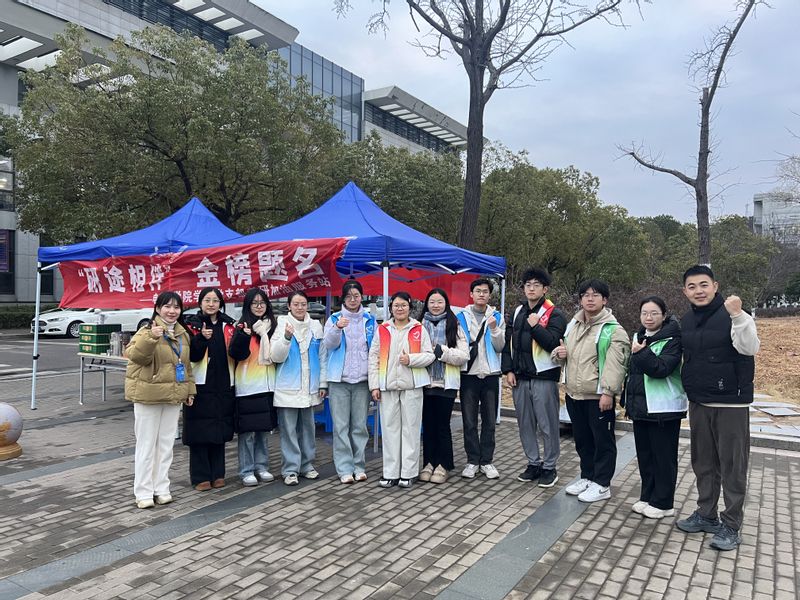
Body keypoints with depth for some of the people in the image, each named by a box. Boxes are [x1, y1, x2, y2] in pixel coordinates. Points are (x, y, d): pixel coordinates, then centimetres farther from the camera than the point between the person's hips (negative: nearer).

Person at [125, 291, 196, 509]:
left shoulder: (183, 334, 10)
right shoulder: (147, 330, -10)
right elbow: (135, 355, -26)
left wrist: (190, 389, 14)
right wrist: (151, 337, -41)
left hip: (173, 395, 6)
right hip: (148, 395, -6)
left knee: (166, 443, 12)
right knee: (146, 444, 2)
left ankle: (161, 488, 22)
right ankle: (143, 491, 11)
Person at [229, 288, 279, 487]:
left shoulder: (272, 325, 8)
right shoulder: (243, 326, -5)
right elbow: (235, 354, -17)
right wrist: (243, 335, -31)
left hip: (267, 385, 5)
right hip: (247, 386, -5)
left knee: (263, 429, 13)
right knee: (247, 431, 0)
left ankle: (261, 467, 24)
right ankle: (246, 471, 10)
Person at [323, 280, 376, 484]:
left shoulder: (370, 320, 10)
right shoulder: (334, 319, 5)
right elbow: (329, 344, -10)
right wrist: (337, 328, -29)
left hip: (362, 379, 1)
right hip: (339, 379, -1)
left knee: (360, 425, 5)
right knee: (341, 426, -1)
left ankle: (359, 466, 15)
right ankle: (345, 469, 5)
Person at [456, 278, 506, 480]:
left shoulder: (497, 317, 6)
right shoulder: (461, 317, 4)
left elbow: (500, 347, 0)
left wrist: (494, 329, -16)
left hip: (490, 374, 1)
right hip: (468, 374, 0)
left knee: (489, 421, 7)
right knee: (469, 421, 3)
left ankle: (487, 461, 17)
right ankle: (472, 461, 14)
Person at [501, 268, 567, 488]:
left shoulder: (554, 315, -4)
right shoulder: (517, 313, 14)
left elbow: (553, 343, -16)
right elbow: (508, 343, 13)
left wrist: (535, 326, -18)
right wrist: (508, 370, 5)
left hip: (544, 377, -6)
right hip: (520, 378, 6)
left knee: (548, 425, 1)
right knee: (525, 423, 12)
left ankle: (549, 467, 13)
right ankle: (533, 463, 25)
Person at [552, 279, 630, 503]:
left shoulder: (613, 329, -11)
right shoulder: (573, 324, 12)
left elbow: (615, 364, -19)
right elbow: (567, 354, 24)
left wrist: (608, 392, -24)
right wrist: (560, 354, 1)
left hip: (598, 396, -7)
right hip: (574, 394, 7)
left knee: (603, 440, 5)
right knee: (582, 439, 18)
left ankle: (602, 484, 17)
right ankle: (587, 477, 34)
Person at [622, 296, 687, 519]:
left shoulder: (672, 339, -11)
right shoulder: (638, 337, 11)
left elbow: (662, 368, -23)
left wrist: (641, 353, -30)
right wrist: (627, 400, 18)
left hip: (664, 408, -7)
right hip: (641, 406, 7)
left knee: (663, 457, 3)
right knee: (644, 455, 14)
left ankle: (663, 503, 14)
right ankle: (647, 497, 26)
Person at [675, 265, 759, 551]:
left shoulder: (733, 316, -11)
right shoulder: (686, 321, 8)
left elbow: (750, 349, -27)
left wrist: (737, 315, -38)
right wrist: (690, 388, 12)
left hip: (730, 404, -6)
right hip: (698, 404, 6)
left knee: (732, 466, 2)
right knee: (703, 463, 14)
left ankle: (731, 525, 13)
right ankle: (706, 514, 27)